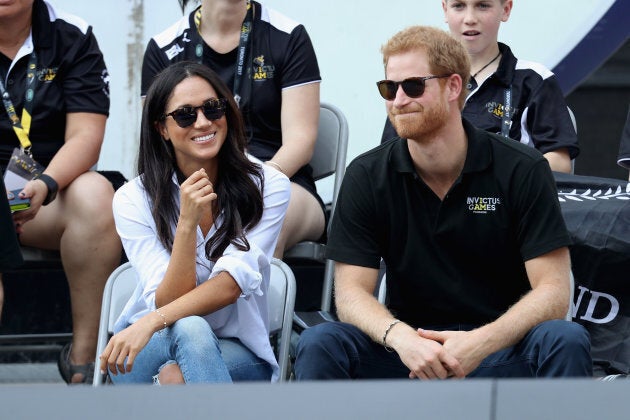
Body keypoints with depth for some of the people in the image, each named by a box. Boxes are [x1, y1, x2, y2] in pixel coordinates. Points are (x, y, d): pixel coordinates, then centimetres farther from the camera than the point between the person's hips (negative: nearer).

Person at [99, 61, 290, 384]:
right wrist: (187, 222, -30)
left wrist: (151, 322, -31)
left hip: (238, 356, 0)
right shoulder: (134, 199, -7)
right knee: (189, 328, -36)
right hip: (144, 355, 0)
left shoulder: (268, 185, -7)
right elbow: (166, 301, -16)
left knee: (173, 377, -35)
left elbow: (232, 284, -18)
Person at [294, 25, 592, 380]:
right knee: (320, 344, -26)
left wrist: (482, 342, -28)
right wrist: (399, 337, -28)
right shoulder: (367, 176, 1)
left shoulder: (523, 170, -5)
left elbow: (552, 291, -9)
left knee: (566, 341, -32)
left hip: (499, 353, -1)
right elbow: (351, 291, -4)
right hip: (406, 350, 1)